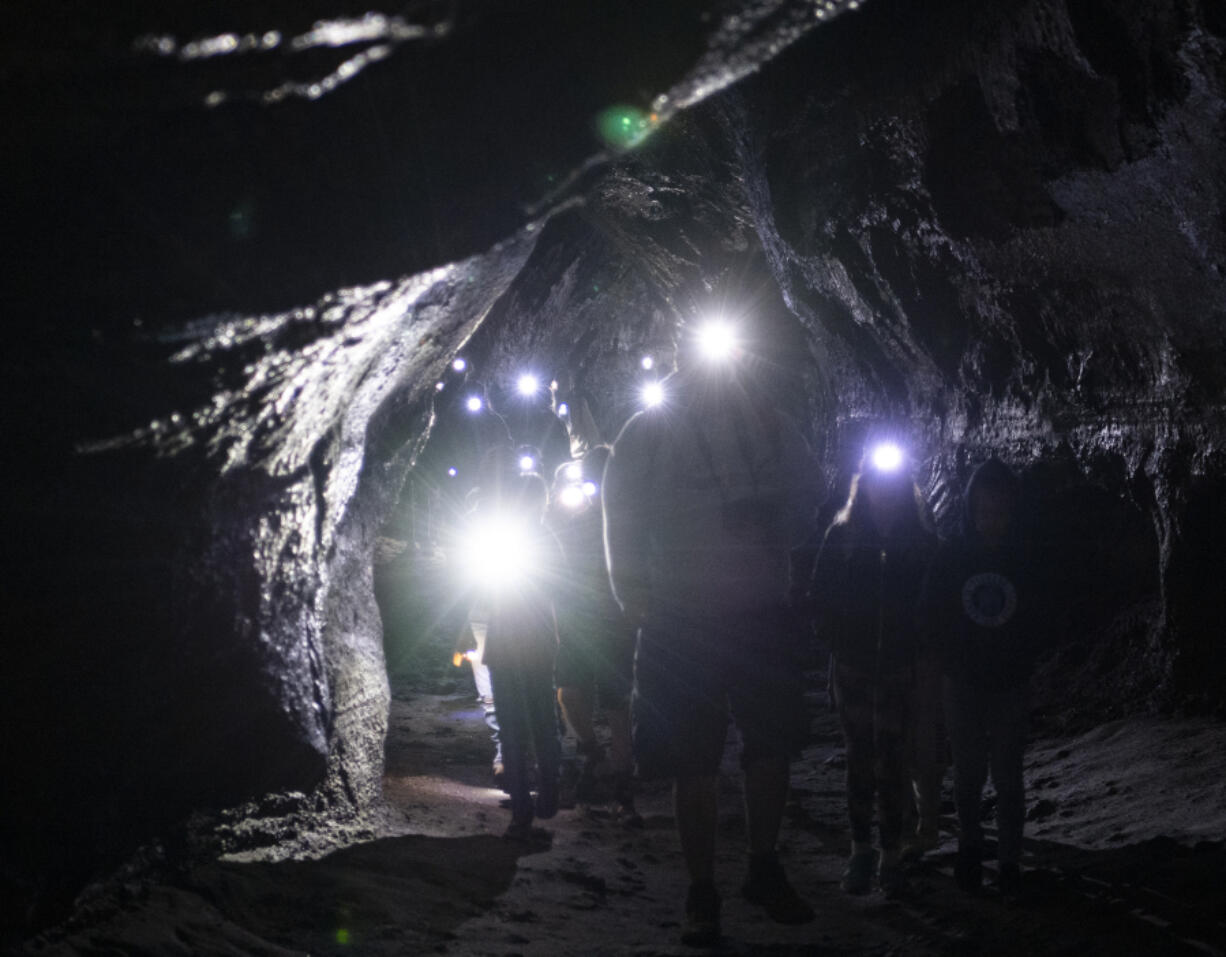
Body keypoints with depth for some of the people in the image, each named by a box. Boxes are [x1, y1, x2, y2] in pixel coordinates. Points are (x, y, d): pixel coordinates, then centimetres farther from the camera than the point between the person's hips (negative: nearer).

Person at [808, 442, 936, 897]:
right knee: (860, 757, 6)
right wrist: (840, 640, -2)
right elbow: (820, 596, 4)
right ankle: (862, 851, 14)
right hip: (853, 665, 1)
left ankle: (891, 855, 6)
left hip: (900, 667, -1)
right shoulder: (841, 535, 1)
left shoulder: (922, 542, 1)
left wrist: (918, 648, -4)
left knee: (893, 760, -2)